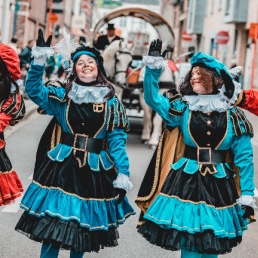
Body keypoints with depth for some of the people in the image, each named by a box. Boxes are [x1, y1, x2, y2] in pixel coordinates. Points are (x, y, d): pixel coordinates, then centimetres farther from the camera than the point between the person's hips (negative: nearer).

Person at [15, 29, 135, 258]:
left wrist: (122, 175, -7)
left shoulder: (111, 102, 4)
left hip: (96, 169, 0)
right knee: (52, 222, -4)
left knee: (84, 225, 10)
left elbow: (117, 140, 1)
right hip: (63, 166, 0)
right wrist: (40, 59, -21)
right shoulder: (62, 95, 6)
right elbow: (33, 90, -9)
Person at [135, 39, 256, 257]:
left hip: (219, 185, 0)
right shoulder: (182, 108, 5)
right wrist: (153, 66, -20)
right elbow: (152, 98, -9)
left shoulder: (233, 116, 1)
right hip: (187, 182, 0)